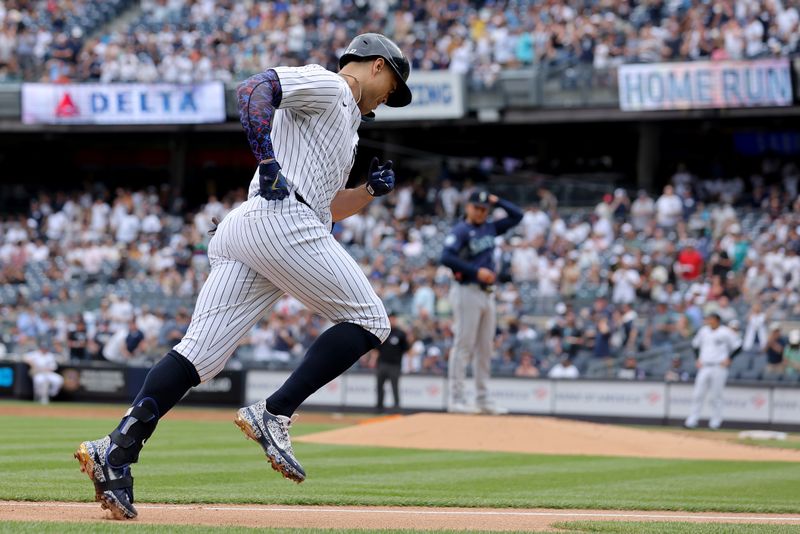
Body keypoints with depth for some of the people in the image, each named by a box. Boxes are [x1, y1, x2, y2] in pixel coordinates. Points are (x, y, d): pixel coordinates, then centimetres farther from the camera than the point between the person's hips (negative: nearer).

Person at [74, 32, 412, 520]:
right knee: (368, 320, 1)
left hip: (236, 231, 9)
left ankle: (118, 450, -18)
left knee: (202, 352, -3)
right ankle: (274, 415, -11)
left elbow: (328, 208, 37)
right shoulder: (327, 85, 5)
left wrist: (372, 189, 22)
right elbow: (255, 88, -12)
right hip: (281, 220, -9)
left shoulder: (345, 122, 34)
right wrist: (268, 163, -20)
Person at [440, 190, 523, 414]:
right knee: (463, 345, -8)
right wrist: (476, 271, -23)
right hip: (467, 292, -8)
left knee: (485, 349, 8)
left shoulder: (490, 228, 15)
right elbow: (446, 257, -20)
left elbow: (517, 215, 22)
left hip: (487, 293, 8)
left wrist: (496, 201, 11)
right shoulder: (460, 231, -7)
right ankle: (456, 399, -7)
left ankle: (483, 399, 12)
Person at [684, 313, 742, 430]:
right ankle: (692, 421, 1)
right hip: (704, 367, 5)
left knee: (716, 396, -3)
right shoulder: (703, 331, 11)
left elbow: (738, 345, -2)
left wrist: (728, 359, -6)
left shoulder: (726, 332, -5)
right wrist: (698, 359, 14)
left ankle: (715, 422, 6)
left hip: (719, 368, -5)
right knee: (697, 394, -1)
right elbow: (695, 344, 26)